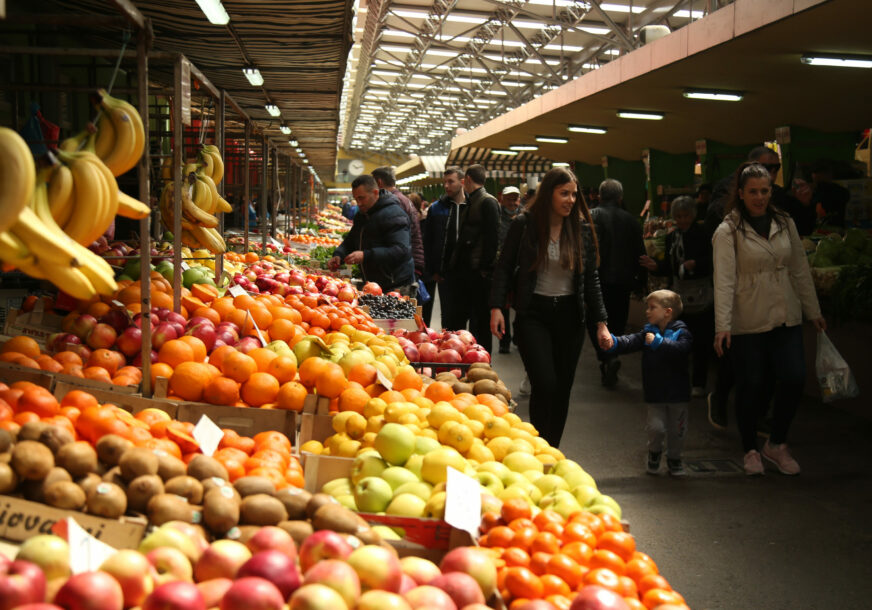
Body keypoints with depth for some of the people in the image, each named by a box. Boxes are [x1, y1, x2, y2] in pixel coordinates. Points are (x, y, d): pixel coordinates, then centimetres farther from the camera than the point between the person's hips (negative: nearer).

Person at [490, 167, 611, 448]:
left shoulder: (582, 228, 3)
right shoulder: (525, 224, -5)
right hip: (533, 314, -3)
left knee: (562, 388, 7)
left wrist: (601, 323, 1)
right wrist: (496, 307, -10)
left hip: (569, 315, 3)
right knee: (545, 384, -14)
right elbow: (504, 268, 1)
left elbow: (591, 277, 6)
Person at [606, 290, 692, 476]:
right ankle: (654, 453, 23)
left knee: (677, 429, 10)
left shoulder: (681, 332, -8)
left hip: (677, 392, -2)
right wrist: (614, 343, -27)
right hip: (655, 392, 2)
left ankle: (674, 459, 33)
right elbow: (631, 342, -10)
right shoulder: (648, 331, 4)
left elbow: (680, 348, -27)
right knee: (655, 427, -7)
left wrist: (658, 342, -33)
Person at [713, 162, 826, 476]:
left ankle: (777, 444, 17)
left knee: (794, 378, -4)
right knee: (750, 386, 3)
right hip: (748, 322, -4)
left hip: (786, 318, 4)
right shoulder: (728, 232, -7)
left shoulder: (785, 224, 8)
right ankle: (750, 450, 22)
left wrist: (813, 311, 15)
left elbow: (800, 270, 14)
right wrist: (722, 325, -21)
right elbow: (724, 280, -14)